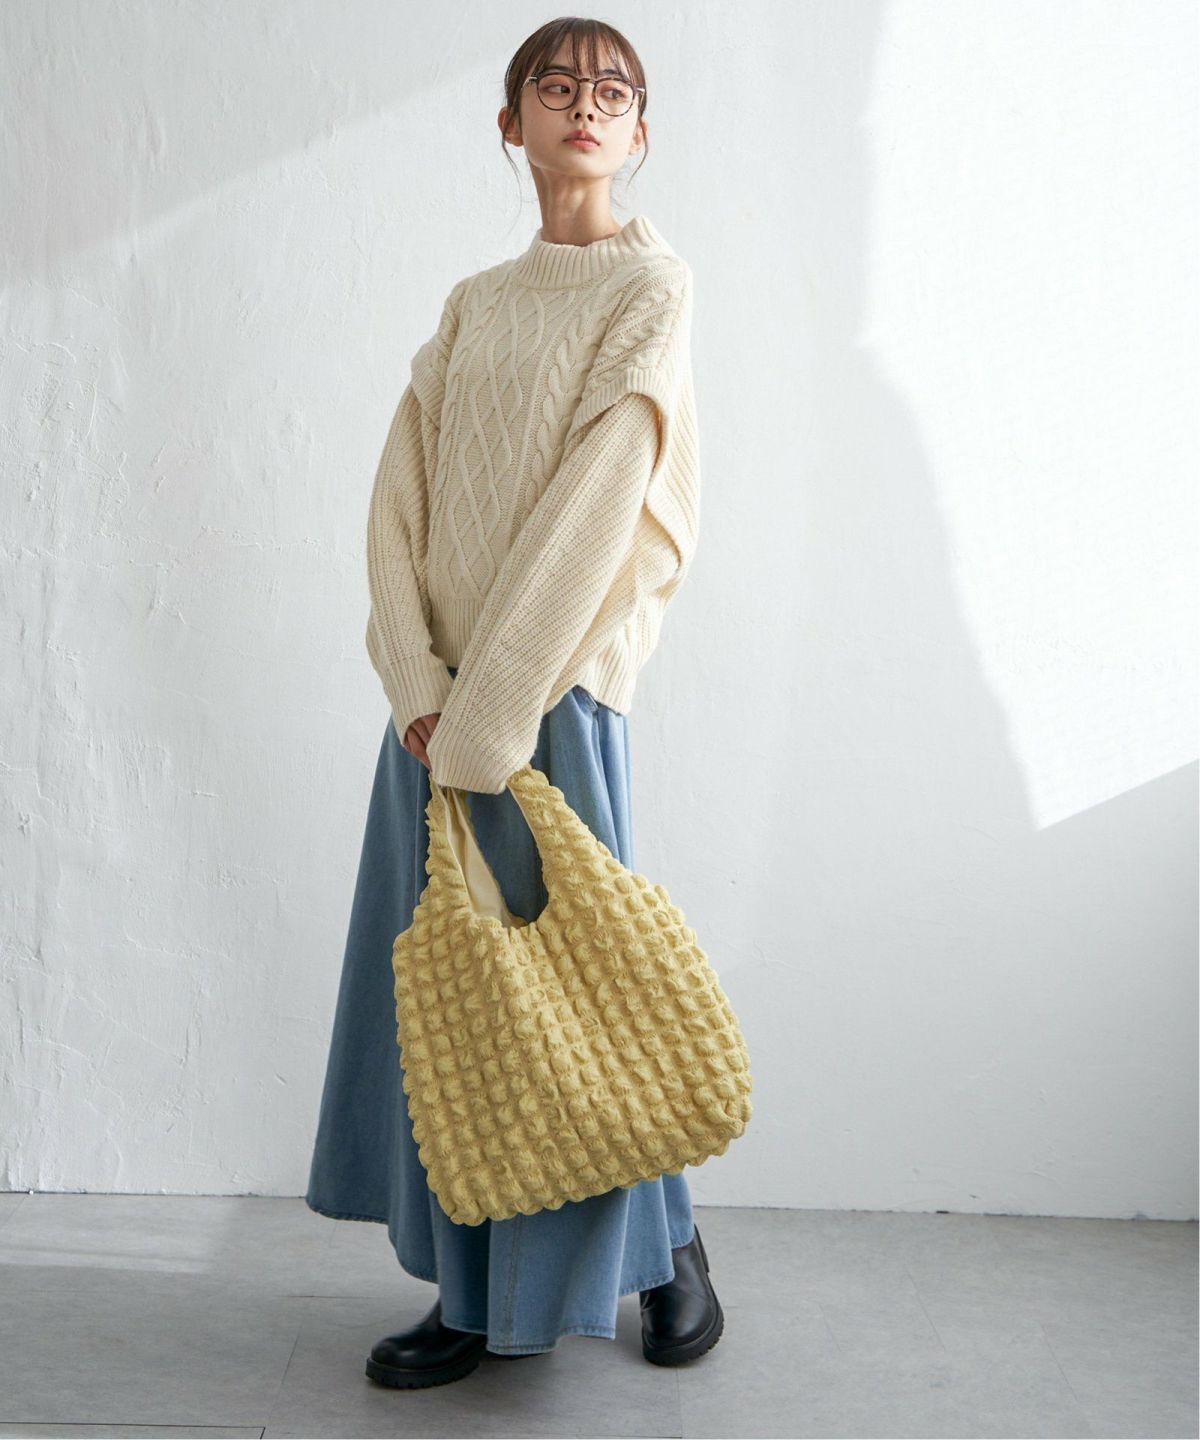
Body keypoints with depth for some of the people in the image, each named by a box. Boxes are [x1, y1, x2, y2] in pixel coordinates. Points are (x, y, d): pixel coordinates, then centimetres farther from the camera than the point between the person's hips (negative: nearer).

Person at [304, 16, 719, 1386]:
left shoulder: (649, 285, -1)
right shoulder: (471, 305, 16)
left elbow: (600, 500, -11)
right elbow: (400, 493, 7)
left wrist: (489, 708, -16)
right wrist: (416, 680, -8)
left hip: (555, 685, -5)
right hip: (436, 694, 5)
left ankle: (666, 1248, 24)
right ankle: (473, 1296, 20)